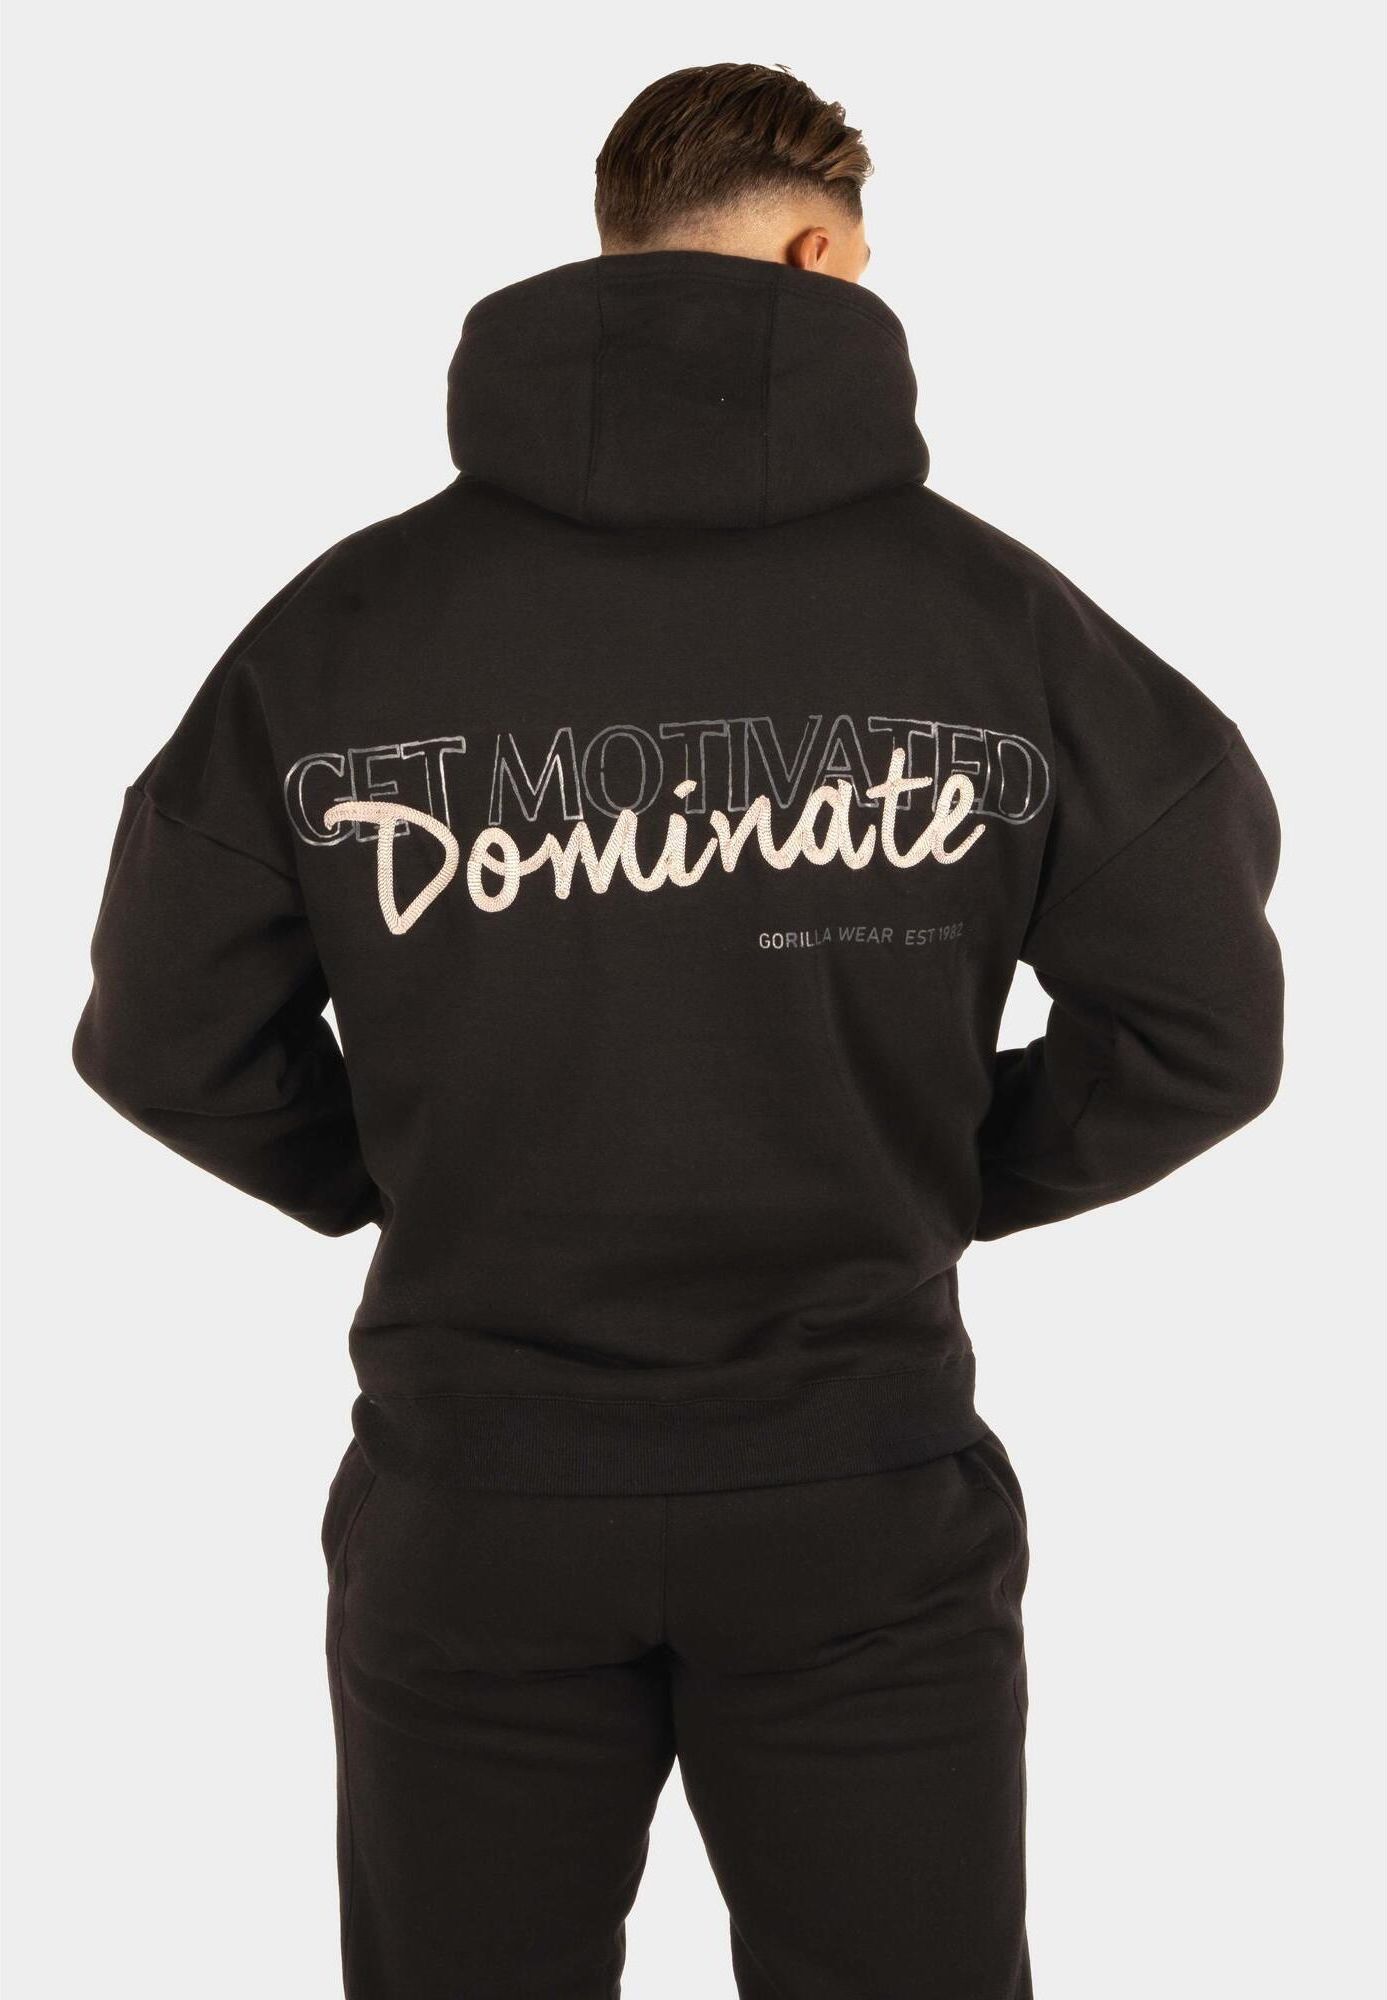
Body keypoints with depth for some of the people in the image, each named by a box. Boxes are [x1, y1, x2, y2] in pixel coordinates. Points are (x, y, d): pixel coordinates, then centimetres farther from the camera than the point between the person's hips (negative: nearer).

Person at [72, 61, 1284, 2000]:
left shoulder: (344, 617, -5)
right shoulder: (995, 606, -7)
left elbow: (164, 1035, 0)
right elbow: (1204, 1023, -3)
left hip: (468, 1512, 1)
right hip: (864, 1498, -1)